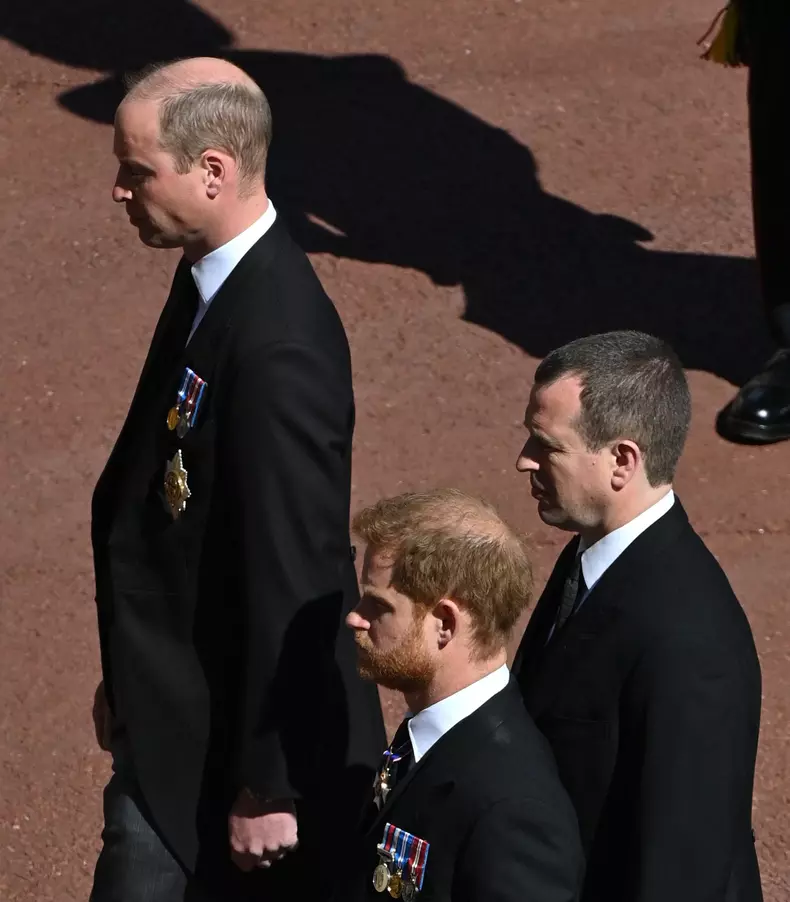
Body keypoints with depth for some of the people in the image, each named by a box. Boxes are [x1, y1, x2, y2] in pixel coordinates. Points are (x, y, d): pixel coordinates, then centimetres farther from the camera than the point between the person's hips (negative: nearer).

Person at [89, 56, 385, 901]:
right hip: (175, 718, 9)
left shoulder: (278, 348, -27)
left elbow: (293, 582, -25)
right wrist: (129, 678, 19)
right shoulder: (213, 279, 3)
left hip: (231, 742, -9)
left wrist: (267, 785, -19)